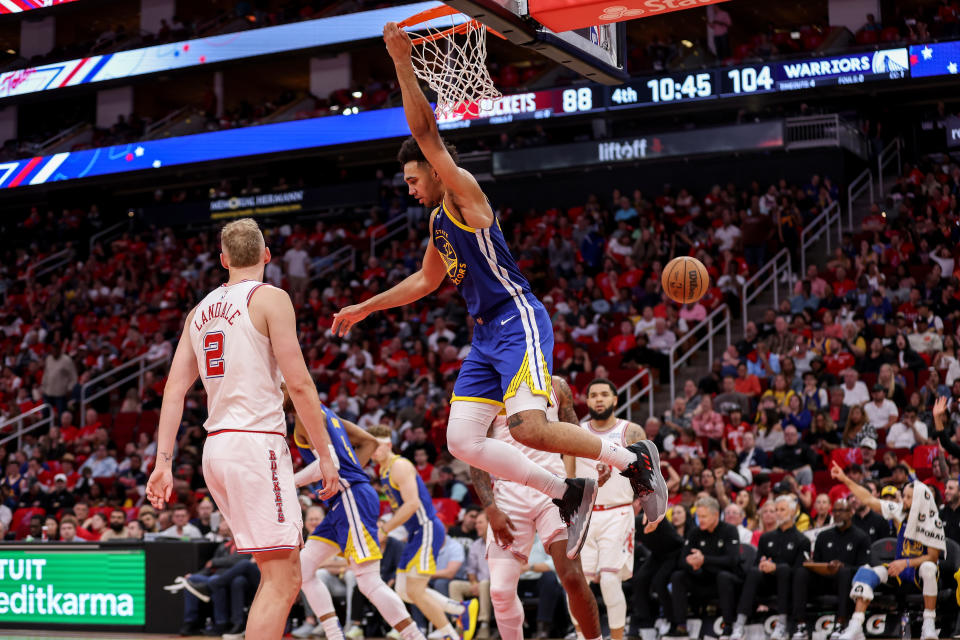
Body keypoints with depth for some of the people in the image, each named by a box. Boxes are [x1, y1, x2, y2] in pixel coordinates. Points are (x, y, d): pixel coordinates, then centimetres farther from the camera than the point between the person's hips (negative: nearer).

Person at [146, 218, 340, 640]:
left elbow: (175, 389, 11)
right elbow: (299, 383, -10)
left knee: (279, 572, 18)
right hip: (256, 444, -8)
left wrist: (163, 462, 10)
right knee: (282, 579, -10)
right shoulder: (270, 299, -3)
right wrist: (325, 455, -6)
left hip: (216, 447, 8)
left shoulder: (200, 310, 17)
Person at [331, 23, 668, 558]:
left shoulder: (464, 191, -5)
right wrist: (365, 308, 38)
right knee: (462, 441, 0)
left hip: (518, 322, -10)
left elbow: (426, 131, -18)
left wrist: (403, 64, -20)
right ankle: (568, 495, 6)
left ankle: (634, 460, -5)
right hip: (486, 336, 10)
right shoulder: (438, 222, 21)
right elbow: (425, 281, 35)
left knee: (528, 429, -24)